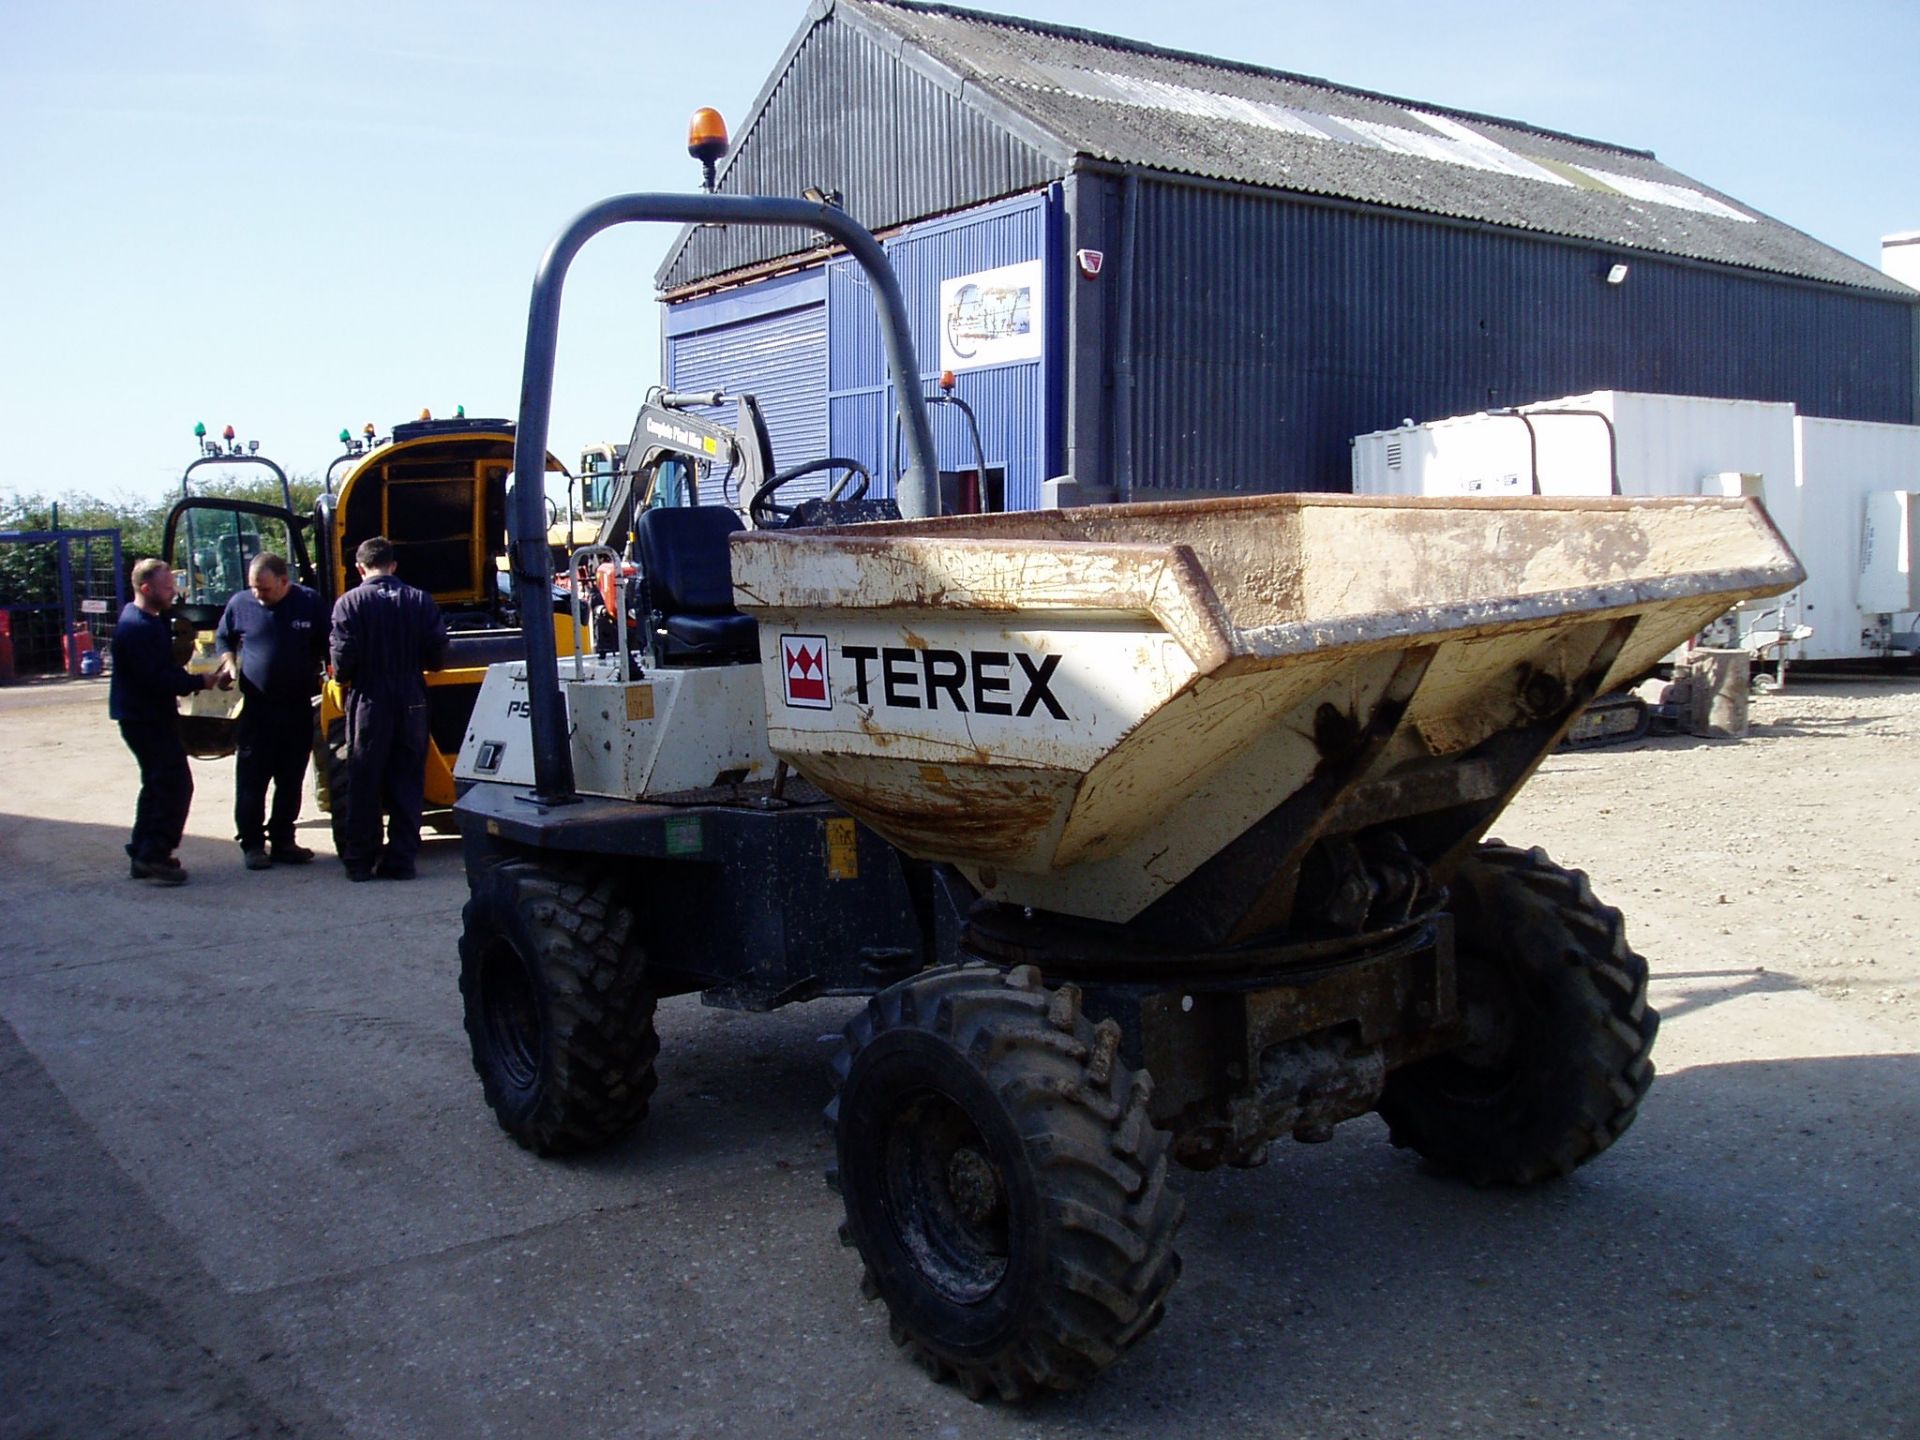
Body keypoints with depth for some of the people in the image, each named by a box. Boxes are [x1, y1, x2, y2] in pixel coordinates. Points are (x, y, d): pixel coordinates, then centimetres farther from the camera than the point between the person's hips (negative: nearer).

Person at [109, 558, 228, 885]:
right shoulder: (138, 627, -21)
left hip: (150, 717, 11)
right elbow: (156, 678, -26)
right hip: (146, 720, -11)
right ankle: (153, 855, -7)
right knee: (176, 785, -10)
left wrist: (186, 678, 4)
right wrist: (198, 682, -18)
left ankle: (143, 856, 23)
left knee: (158, 785, 17)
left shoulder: (149, 621, 13)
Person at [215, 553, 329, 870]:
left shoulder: (309, 603, -1)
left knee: (291, 780, 8)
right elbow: (223, 638, 16)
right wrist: (229, 662, -1)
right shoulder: (240, 603, 0)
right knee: (251, 780, -1)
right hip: (255, 708, -1)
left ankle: (282, 841, 18)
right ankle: (252, 844, 7)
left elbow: (327, 647, 9)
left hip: (298, 708, 1)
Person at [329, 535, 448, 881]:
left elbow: (343, 658, -12)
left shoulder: (349, 603, -7)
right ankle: (401, 859, 8)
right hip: (411, 703, 2)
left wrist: (343, 679, 9)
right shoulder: (421, 601, 0)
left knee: (363, 785, 7)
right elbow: (438, 657, -1)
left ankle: (360, 861, 11)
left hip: (369, 702, -2)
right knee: (407, 784, 8)